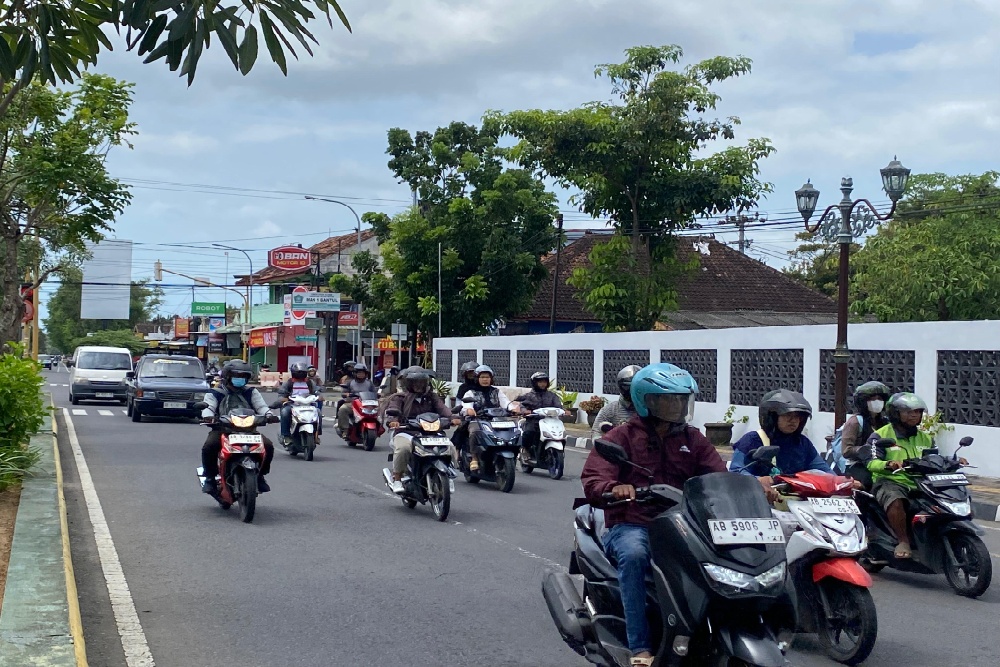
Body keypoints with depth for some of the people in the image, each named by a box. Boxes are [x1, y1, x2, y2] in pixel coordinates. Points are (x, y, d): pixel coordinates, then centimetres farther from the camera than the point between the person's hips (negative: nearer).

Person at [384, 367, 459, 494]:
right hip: (405, 432, -3)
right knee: (403, 448, -37)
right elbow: (392, 409, -10)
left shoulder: (431, 397, 19)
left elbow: (441, 408, 1)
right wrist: (392, 421, -34)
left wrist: (451, 418, -21)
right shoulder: (399, 398, 9)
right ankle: (397, 479, -20)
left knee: (451, 448, -19)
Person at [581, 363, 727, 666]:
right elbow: (592, 479, -9)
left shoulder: (692, 439, 17)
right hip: (631, 525, -3)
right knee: (633, 554, -37)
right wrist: (615, 488, -33)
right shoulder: (622, 436, 4)